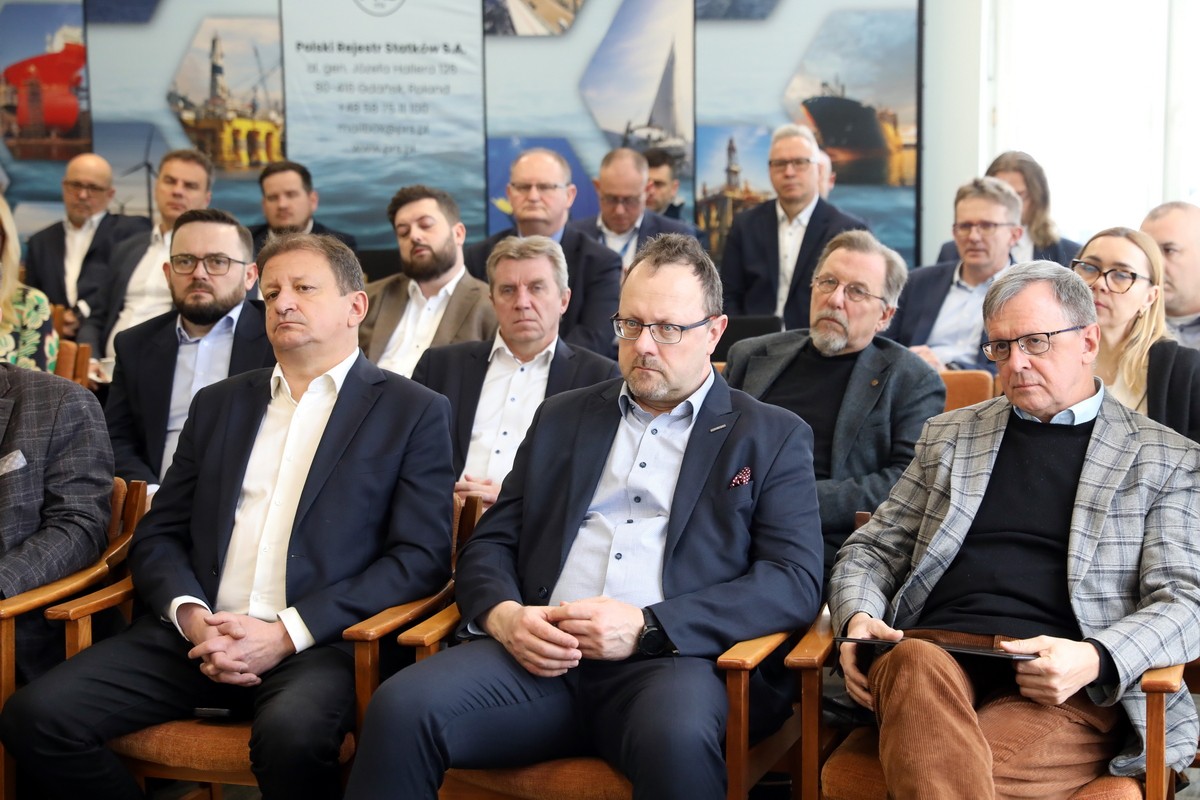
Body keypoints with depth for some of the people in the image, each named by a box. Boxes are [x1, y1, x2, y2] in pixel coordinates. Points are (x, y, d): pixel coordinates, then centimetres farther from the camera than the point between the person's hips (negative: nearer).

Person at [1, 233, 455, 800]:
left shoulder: (415, 412, 6)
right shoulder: (218, 404, 21)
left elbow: (421, 558, -3)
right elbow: (158, 534, 18)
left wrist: (288, 634, -12)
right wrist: (190, 615, -5)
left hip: (320, 642, -4)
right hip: (197, 633, 5)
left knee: (292, 732, -38)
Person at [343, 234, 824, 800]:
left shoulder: (774, 437, 11)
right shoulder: (561, 419, 23)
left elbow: (796, 582, -1)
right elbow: (490, 544, 20)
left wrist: (646, 626, -13)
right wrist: (502, 615, -5)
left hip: (674, 657, -3)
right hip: (540, 653, 3)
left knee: (677, 738, -39)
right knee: (400, 708, -25)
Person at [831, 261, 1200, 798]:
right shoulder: (949, 436, 25)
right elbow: (872, 550, 25)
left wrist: (1094, 660, -15)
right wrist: (857, 618, 1)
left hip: (1064, 691, -3)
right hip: (934, 649, 3)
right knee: (915, 669, -36)